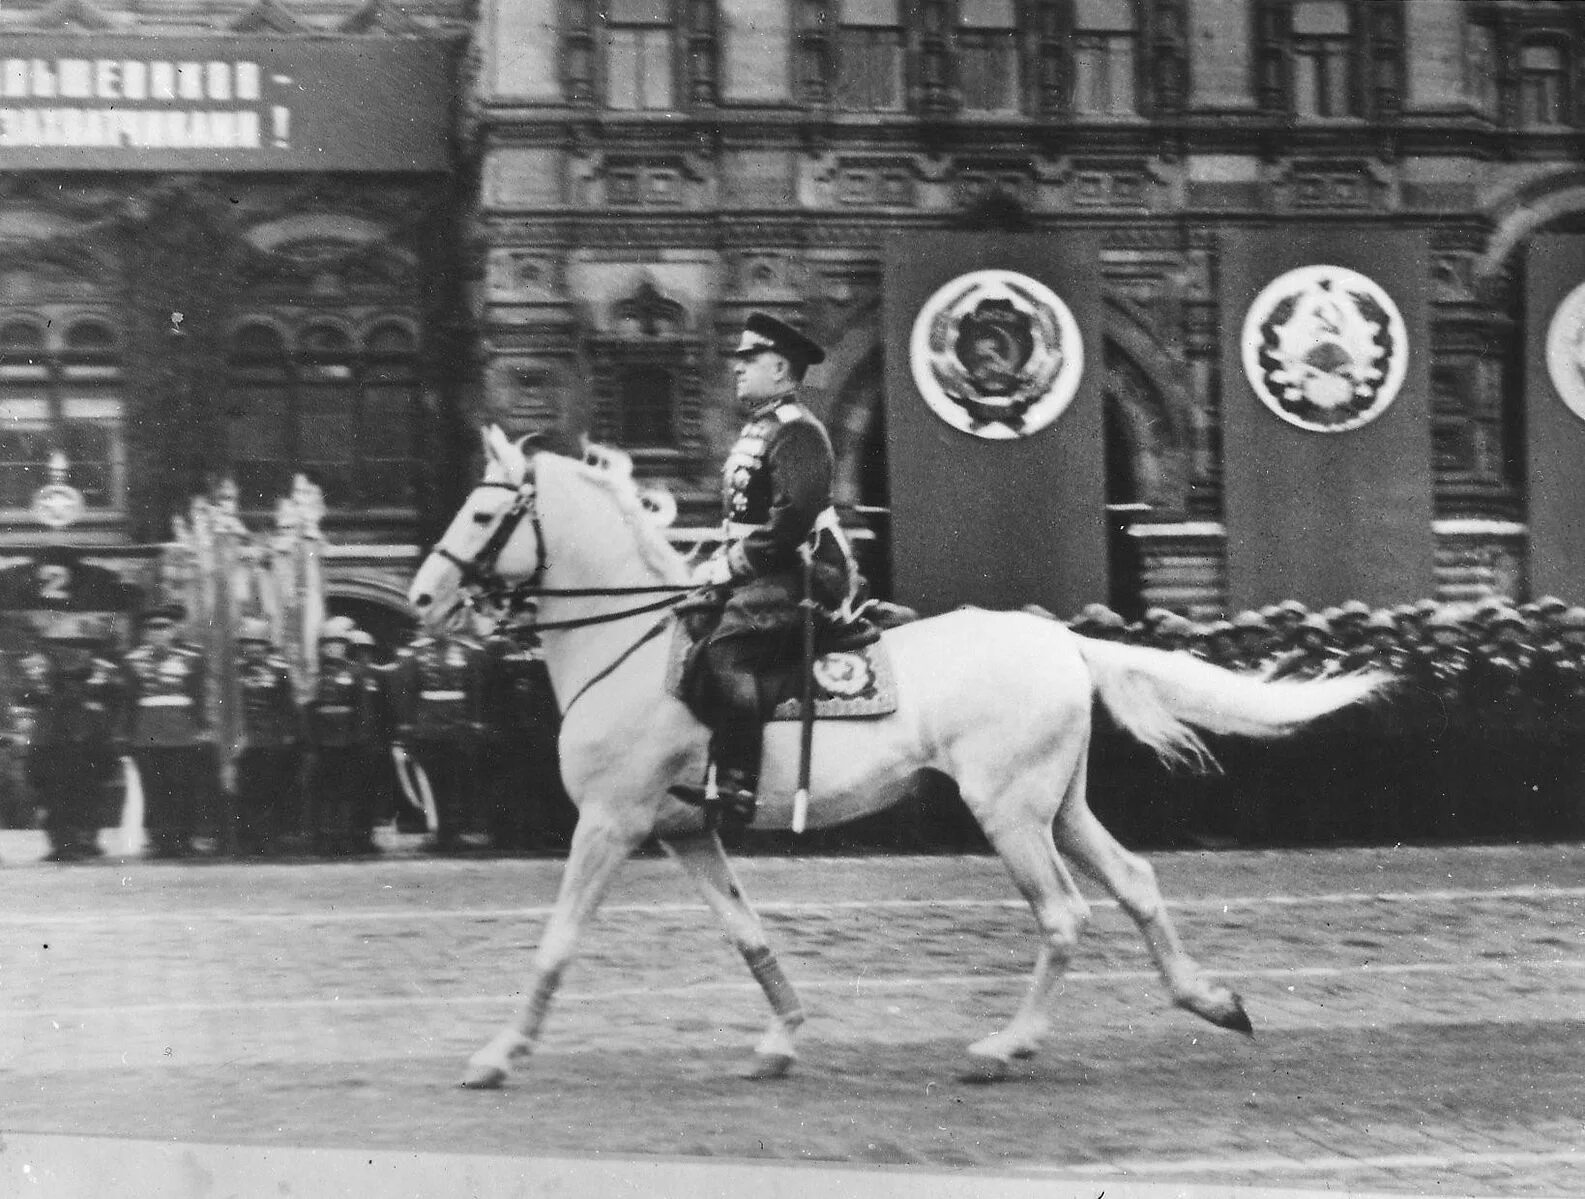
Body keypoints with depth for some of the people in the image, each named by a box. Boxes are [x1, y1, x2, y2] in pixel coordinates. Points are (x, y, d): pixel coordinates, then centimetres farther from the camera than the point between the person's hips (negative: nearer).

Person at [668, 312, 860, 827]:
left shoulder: (796, 431, -11)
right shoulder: (759, 428, 21)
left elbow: (793, 516, -22)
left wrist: (731, 565, -19)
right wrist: (715, 564, 9)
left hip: (796, 574, -11)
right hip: (757, 573, 11)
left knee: (722, 653, -27)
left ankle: (735, 785, -33)